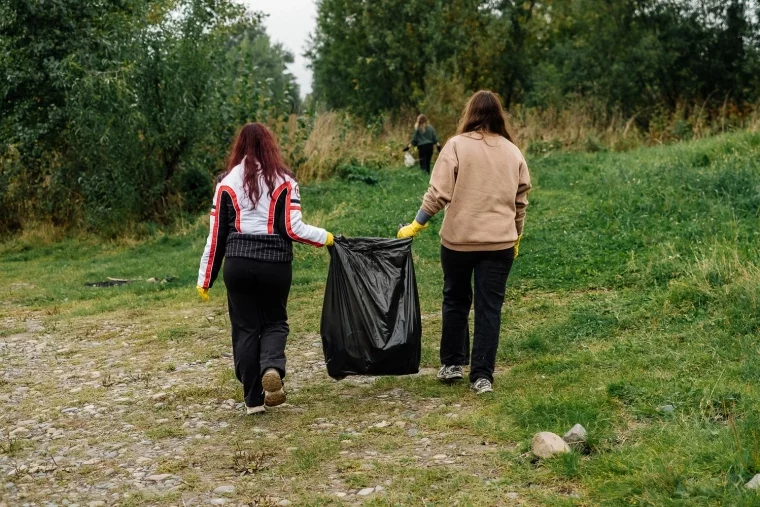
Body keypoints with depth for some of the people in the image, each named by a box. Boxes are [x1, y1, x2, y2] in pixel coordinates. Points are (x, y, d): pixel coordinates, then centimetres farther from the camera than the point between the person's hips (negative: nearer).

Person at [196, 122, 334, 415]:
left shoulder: (227, 182, 5)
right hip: (275, 263, -1)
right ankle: (272, 368, -13)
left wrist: (205, 279, 10)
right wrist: (324, 237, 13)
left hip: (238, 264, 1)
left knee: (245, 328, 10)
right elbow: (293, 228, -6)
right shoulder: (284, 180, 1)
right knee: (274, 321, 17)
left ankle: (253, 399, 12)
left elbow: (216, 235, 4)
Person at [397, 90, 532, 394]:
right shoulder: (513, 151, 5)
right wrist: (516, 236, 22)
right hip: (500, 243, 2)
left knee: (456, 300, 16)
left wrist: (416, 225, -3)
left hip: (459, 239, -2)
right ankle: (482, 375, 5)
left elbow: (439, 193, -12)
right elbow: (521, 200, 10)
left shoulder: (457, 145, -7)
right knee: (490, 307, 6)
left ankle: (452, 363, 24)